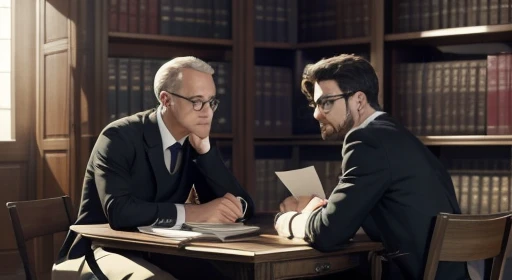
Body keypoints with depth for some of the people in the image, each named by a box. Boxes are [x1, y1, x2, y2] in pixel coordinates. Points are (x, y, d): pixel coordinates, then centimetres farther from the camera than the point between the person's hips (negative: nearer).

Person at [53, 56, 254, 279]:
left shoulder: (195, 143, 3)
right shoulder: (120, 138, -14)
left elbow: (240, 207, -4)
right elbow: (119, 211, -29)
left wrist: (204, 149, -13)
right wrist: (193, 213, -27)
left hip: (155, 257, 6)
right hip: (99, 255, -5)